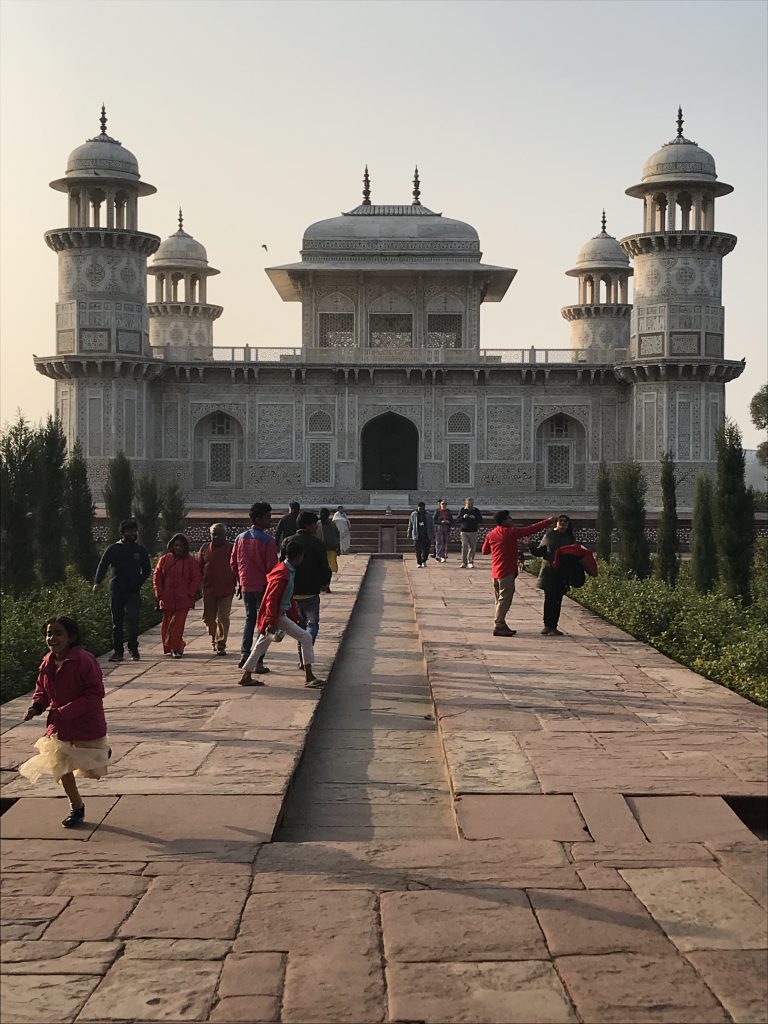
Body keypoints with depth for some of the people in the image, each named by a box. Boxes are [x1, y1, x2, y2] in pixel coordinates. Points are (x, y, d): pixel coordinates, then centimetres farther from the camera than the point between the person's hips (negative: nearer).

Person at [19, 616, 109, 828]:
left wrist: (63, 712, -29)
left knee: (93, 771, 8)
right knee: (61, 767, 13)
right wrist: (35, 707, -9)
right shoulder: (47, 663, -2)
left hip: (87, 725, -6)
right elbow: (42, 691, 13)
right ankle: (76, 807, 33)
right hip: (60, 727, 6)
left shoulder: (84, 661, -25)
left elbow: (95, 694, -26)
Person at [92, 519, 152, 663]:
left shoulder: (141, 551, 10)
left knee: (132, 618, -14)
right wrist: (97, 582, -22)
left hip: (133, 591, 0)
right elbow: (103, 566, -6)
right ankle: (117, 651, 11)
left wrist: (138, 583, -1)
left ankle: (133, 648, -2)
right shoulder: (113, 549, 5)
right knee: (117, 621, 4)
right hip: (116, 590, 0)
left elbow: (147, 570, 15)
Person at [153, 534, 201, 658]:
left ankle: (176, 648, -8)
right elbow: (157, 577, 8)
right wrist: (160, 594, 0)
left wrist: (190, 594, -7)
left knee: (178, 624, -12)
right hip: (167, 600, 3)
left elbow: (196, 578, 2)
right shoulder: (164, 560, 8)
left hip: (183, 600, -3)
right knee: (167, 624, 9)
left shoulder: (190, 561, 3)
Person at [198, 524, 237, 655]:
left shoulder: (231, 549, 1)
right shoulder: (205, 549, 7)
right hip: (208, 590, 3)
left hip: (226, 590, -3)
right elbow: (198, 568, 9)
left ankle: (221, 644, -7)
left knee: (223, 617, -7)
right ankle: (214, 639, 32)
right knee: (209, 617, 12)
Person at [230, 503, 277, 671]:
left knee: (250, 619, 20)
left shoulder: (241, 538, 5)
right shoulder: (267, 540, -14)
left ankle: (244, 654, 10)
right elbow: (271, 566, -15)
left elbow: (233, 563, 10)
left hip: (246, 586, 5)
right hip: (263, 587, -5)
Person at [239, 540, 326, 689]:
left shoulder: (288, 570, 10)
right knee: (306, 637, -8)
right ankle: (309, 678, -7)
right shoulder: (283, 575, -22)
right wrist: (272, 622, -25)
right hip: (277, 616, -11)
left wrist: (295, 614, 23)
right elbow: (272, 600, -24)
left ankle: (246, 676, 27)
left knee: (262, 644, 18)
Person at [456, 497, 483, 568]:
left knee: (472, 548, 4)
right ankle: (464, 563, -10)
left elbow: (481, 520, 1)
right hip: (464, 531, -1)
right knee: (464, 546, -11)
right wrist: (463, 517, -15)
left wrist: (474, 518, -17)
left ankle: (470, 562, 16)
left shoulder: (476, 511, 5)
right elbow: (457, 520, 3)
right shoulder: (462, 510, 5)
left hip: (473, 532, 1)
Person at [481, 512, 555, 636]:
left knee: (500, 600, 15)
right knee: (504, 600, -6)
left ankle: (501, 625, 19)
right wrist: (548, 521, 2)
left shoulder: (491, 534, 7)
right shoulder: (510, 532, -11)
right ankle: (498, 627, -8)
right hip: (507, 572, -8)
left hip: (495, 572, 8)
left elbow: (484, 551, 17)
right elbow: (531, 529, -8)